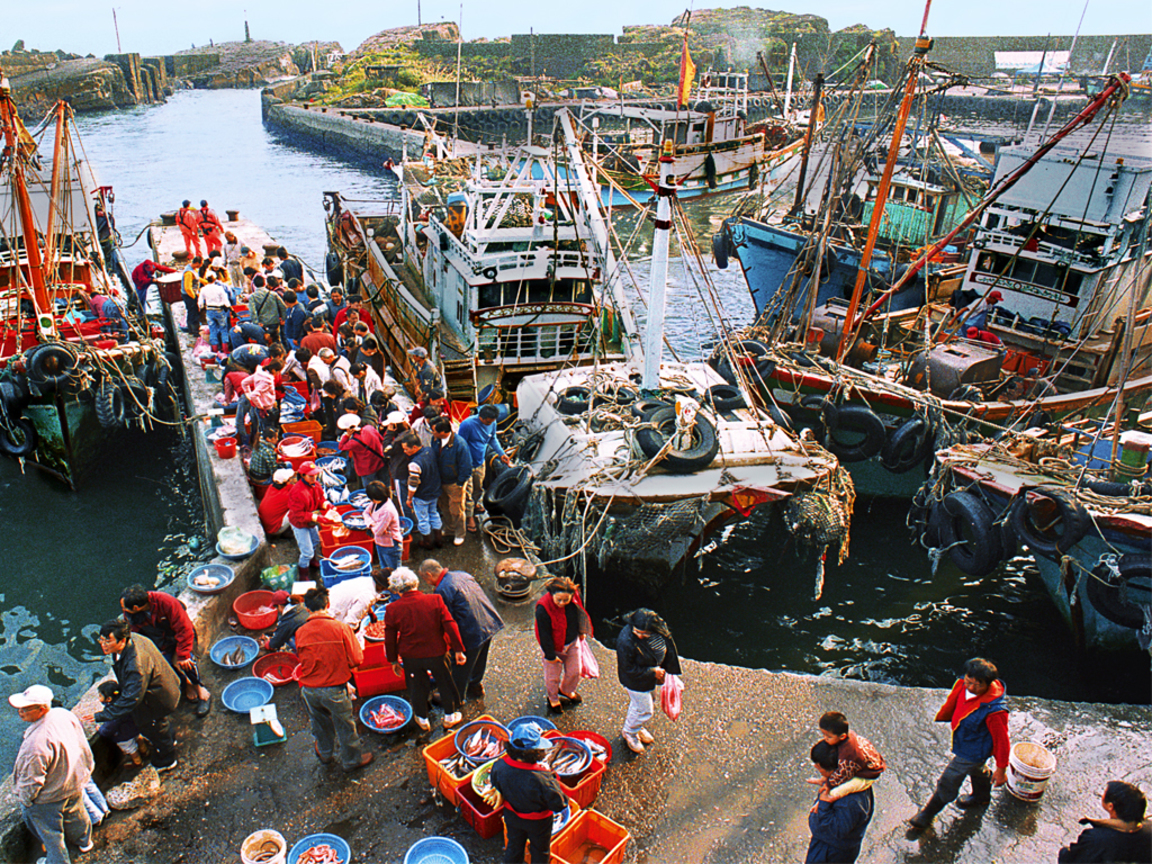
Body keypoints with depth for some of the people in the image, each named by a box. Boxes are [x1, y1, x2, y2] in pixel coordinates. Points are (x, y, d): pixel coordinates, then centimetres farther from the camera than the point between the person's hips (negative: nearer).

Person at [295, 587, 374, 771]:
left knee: (319, 723, 28)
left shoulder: (300, 632, -10)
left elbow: (301, 658, 7)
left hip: (310, 690, 3)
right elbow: (356, 659, -16)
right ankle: (352, 760, 36)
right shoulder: (341, 628, -19)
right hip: (334, 689, -3)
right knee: (345, 726, 18)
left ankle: (325, 754, 51)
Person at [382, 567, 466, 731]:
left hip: (411, 656, 1)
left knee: (417, 687, 23)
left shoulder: (392, 609, -14)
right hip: (436, 653, 0)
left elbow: (390, 639, -5)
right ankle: (450, 716, 37)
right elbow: (450, 626, -14)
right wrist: (458, 650, -6)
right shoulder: (435, 600, -16)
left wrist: (393, 660, 9)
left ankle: (422, 719, 40)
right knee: (445, 683, 22)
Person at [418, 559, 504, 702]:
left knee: (461, 668, 14)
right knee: (478, 661, 29)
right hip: (490, 623, 8)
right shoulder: (462, 574, 7)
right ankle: (475, 687, 50)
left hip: (471, 634, -8)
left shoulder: (442, 591, -18)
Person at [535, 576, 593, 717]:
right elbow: (544, 634, -23)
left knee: (574, 672, 20)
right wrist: (550, 655, -16)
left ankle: (566, 690, 52)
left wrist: (581, 631, 15)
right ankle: (553, 699, 46)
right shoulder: (543, 609, -35)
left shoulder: (574, 596, -21)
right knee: (553, 676, 16)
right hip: (554, 646, -4)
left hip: (572, 642, 5)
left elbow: (580, 613, 3)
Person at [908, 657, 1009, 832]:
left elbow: (1001, 739, -26)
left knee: (948, 782, 9)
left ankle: (928, 814, 32)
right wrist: (941, 718, 16)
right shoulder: (963, 685, -21)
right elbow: (951, 703, 1)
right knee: (976, 770, 36)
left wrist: (1001, 769, -15)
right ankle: (982, 796, 68)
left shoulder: (994, 711, -40)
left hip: (971, 751, -7)